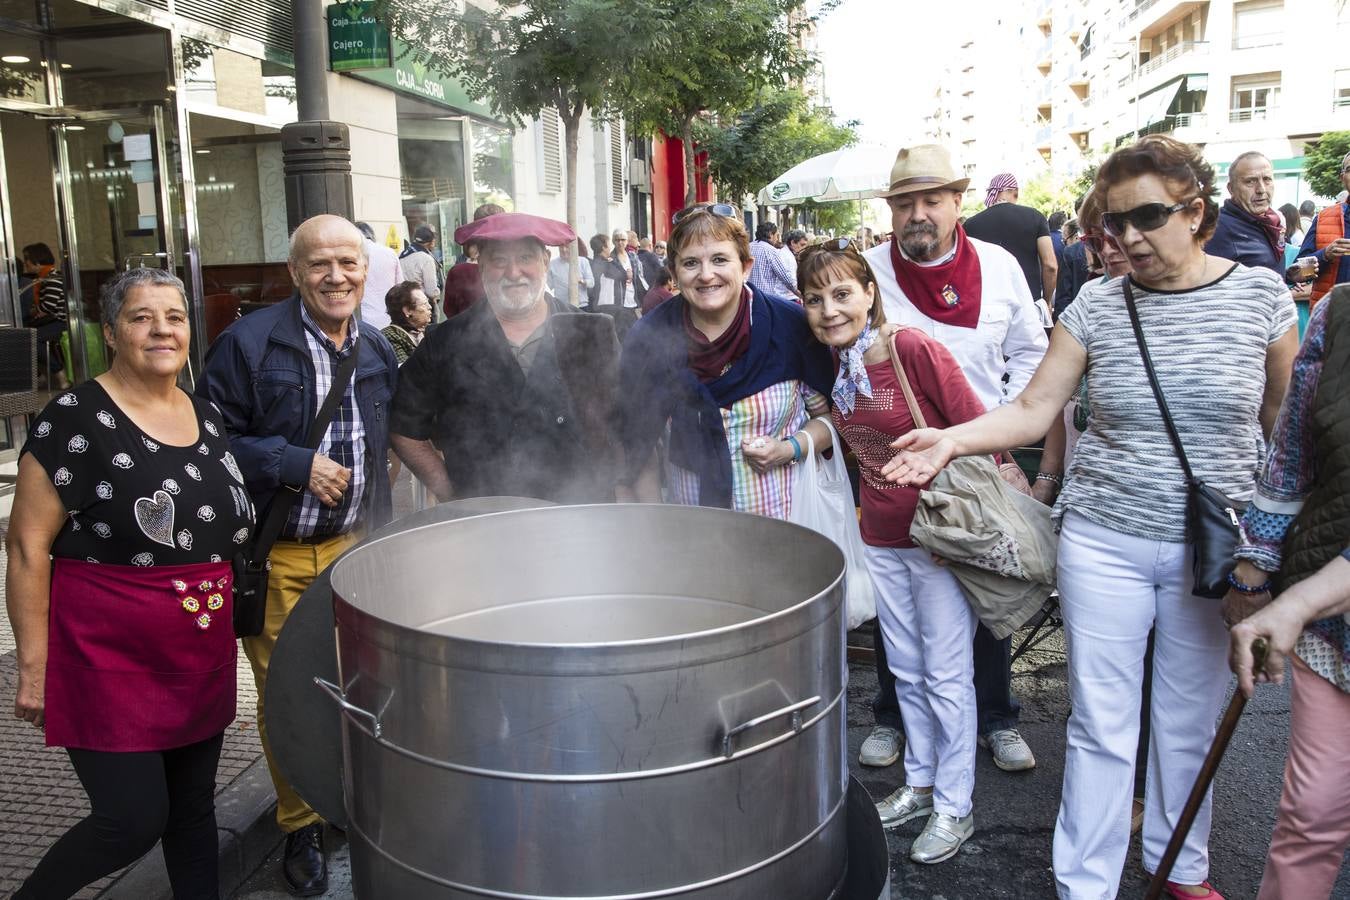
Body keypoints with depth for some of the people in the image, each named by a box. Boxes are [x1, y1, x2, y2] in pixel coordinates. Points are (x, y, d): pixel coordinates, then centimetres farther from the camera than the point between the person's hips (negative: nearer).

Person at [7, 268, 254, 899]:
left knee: (194, 807, 15)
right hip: (109, 657, -6)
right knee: (133, 819, -4)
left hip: (201, 654, 6)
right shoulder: (77, 419, -12)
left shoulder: (207, 418, 7)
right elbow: (28, 546, -11)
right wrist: (33, 667, -11)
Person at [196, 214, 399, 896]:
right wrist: (295, 464, -18)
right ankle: (300, 827, 23)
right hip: (275, 557, -4)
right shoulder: (248, 342, -10)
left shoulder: (378, 349, 8)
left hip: (353, 546, 4)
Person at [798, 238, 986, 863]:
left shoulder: (915, 349, -20)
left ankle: (954, 807, 22)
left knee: (946, 675, 6)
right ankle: (919, 784, 36)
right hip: (881, 537, 6)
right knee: (907, 670, 19)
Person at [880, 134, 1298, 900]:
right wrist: (952, 439, -20)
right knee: (1102, 724, 5)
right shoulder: (1097, 305, -4)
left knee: (1191, 721, 16)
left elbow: (1288, 420, 6)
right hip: (1105, 542, -1)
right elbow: (1034, 411, -4)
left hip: (1213, 548, 1)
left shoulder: (1262, 293, -3)